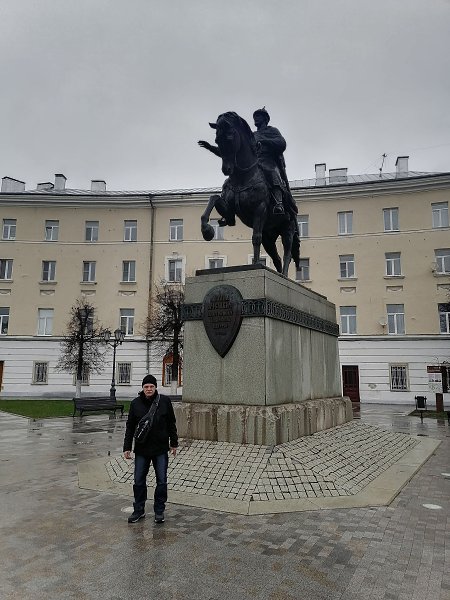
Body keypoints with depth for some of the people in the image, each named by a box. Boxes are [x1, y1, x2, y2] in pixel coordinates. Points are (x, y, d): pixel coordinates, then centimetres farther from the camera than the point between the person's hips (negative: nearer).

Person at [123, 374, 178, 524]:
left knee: (162, 481, 5)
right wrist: (127, 447, 1)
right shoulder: (136, 403, -2)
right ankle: (139, 510, 25)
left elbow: (171, 423, 4)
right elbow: (130, 427, 4)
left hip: (161, 449, -1)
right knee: (139, 481, 8)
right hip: (141, 449, 1)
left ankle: (159, 511, 21)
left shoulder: (165, 401, -4)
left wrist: (174, 443, 6)